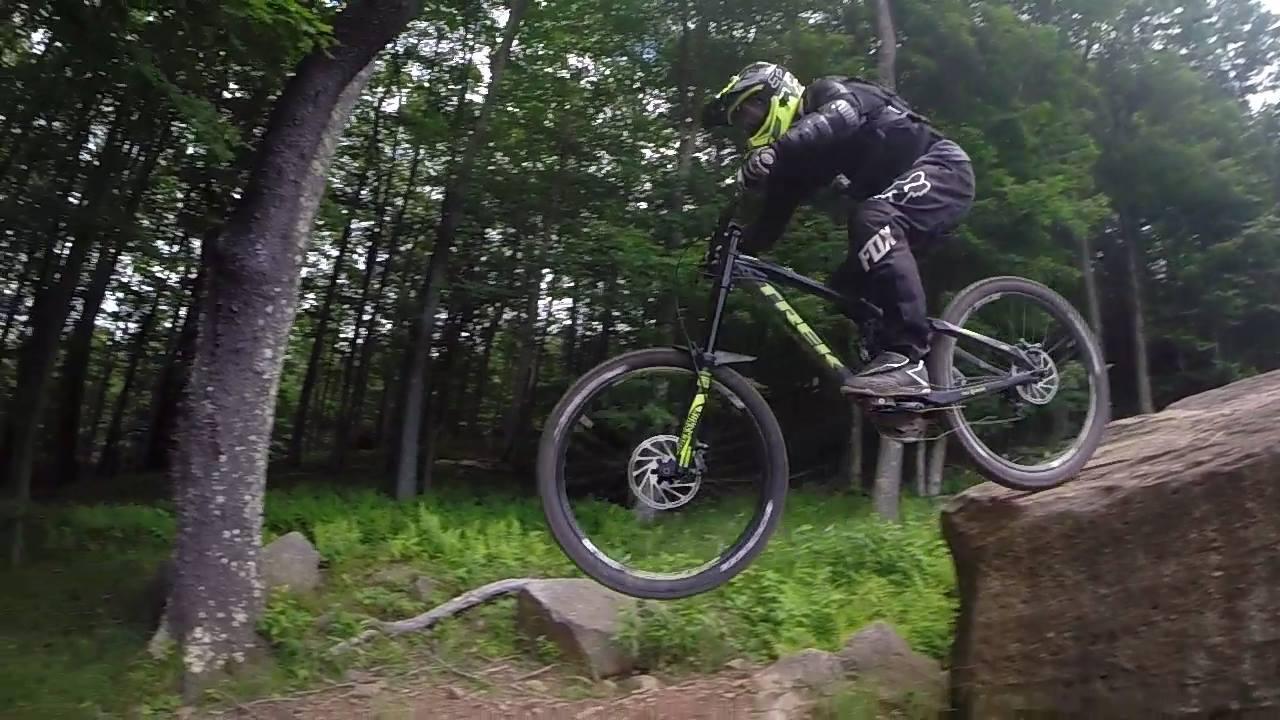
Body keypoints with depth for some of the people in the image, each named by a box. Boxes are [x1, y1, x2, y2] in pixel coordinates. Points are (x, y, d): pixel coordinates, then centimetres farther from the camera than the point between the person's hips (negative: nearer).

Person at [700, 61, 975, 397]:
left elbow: (843, 117, -34)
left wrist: (773, 151, -46)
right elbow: (772, 220, 8)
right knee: (847, 284, 2)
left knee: (871, 219, -35)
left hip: (944, 167, -9)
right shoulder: (801, 157, 14)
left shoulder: (827, 92, -9)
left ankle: (906, 358, -38)